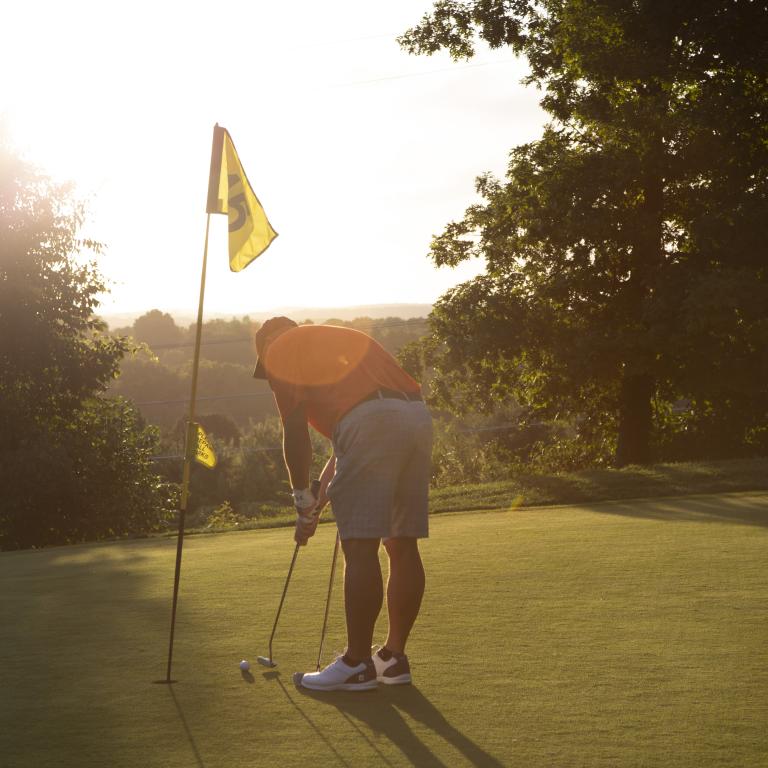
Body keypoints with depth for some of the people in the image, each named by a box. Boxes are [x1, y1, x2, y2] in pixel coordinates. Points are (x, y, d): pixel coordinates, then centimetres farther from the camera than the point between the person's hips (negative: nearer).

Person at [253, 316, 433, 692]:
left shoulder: (279, 352, 14)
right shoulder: (344, 338, 35)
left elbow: (295, 432, 5)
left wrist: (304, 502, 10)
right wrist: (330, 480, 36)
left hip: (371, 422, -8)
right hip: (418, 417, 8)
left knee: (360, 548, -5)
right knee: (402, 546, 11)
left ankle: (358, 664, -2)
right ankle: (394, 656, 18)